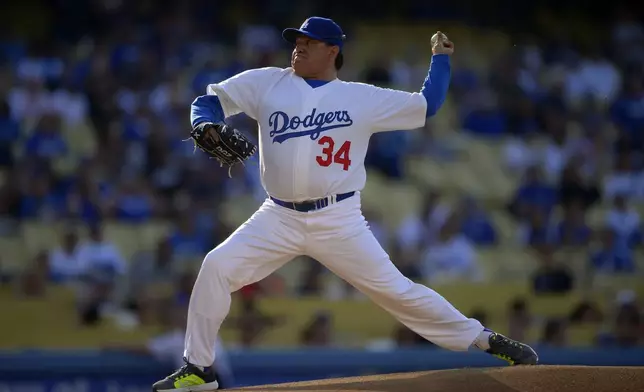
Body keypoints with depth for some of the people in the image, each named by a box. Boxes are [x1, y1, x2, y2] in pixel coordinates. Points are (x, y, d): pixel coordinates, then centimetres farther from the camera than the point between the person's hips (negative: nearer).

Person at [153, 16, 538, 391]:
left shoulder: (362, 98, 4)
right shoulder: (267, 83, 7)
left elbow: (427, 105, 12)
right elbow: (211, 100, 7)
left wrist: (441, 58, 10)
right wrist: (206, 127, -14)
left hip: (339, 220, -2)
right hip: (279, 219, 2)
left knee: (394, 289, -6)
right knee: (217, 267, -13)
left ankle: (485, 340, 6)